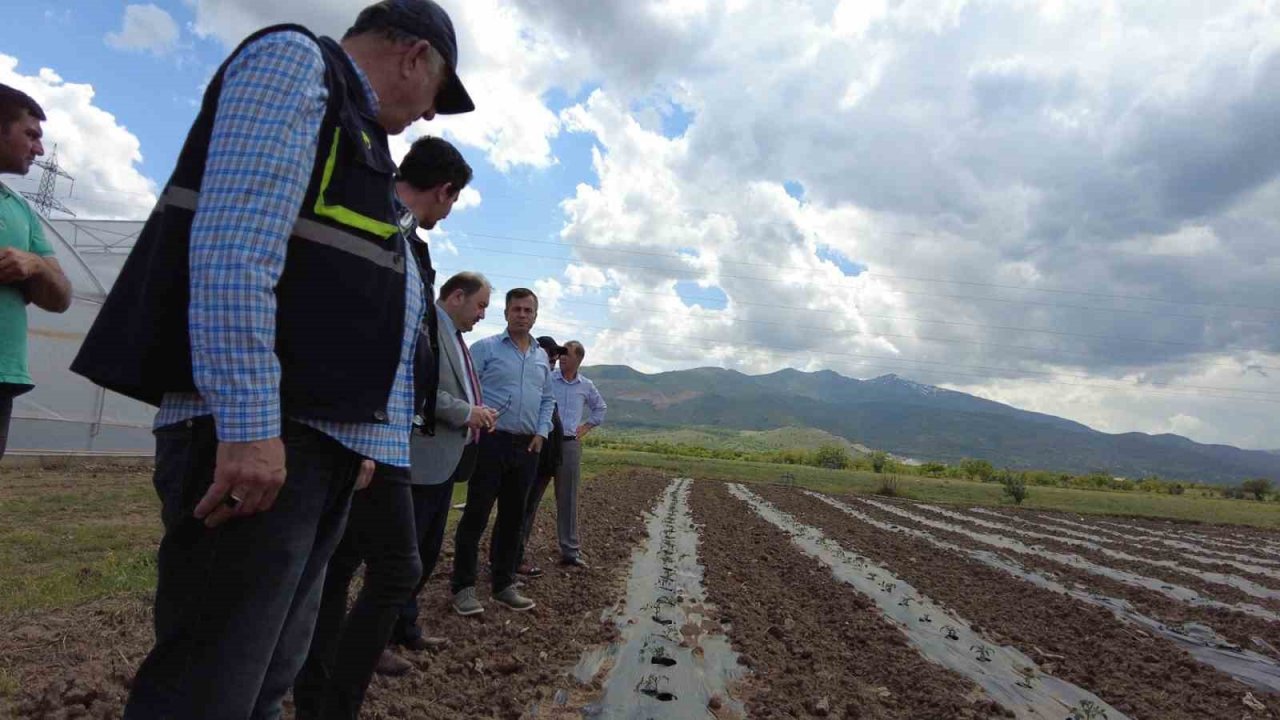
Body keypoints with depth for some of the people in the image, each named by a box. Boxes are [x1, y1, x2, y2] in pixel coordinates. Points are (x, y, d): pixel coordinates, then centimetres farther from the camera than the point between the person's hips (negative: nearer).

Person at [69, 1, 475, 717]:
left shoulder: (356, 134, 27)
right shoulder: (293, 59, 0)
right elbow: (235, 236, -16)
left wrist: (364, 436, 18)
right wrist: (249, 424, -22)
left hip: (326, 436, 9)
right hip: (255, 430, -9)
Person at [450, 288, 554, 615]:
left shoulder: (542, 357, 15)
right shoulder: (485, 348, -2)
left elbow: (547, 400, 20)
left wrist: (541, 432, 7)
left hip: (527, 446, 5)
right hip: (491, 441, -5)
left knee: (513, 517, 11)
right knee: (476, 514, -1)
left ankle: (504, 584, 22)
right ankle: (463, 587, 9)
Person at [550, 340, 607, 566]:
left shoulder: (586, 386, 9)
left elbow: (600, 408, 26)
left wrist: (586, 427, 15)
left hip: (570, 445, 3)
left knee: (568, 498, 7)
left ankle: (570, 549, 15)